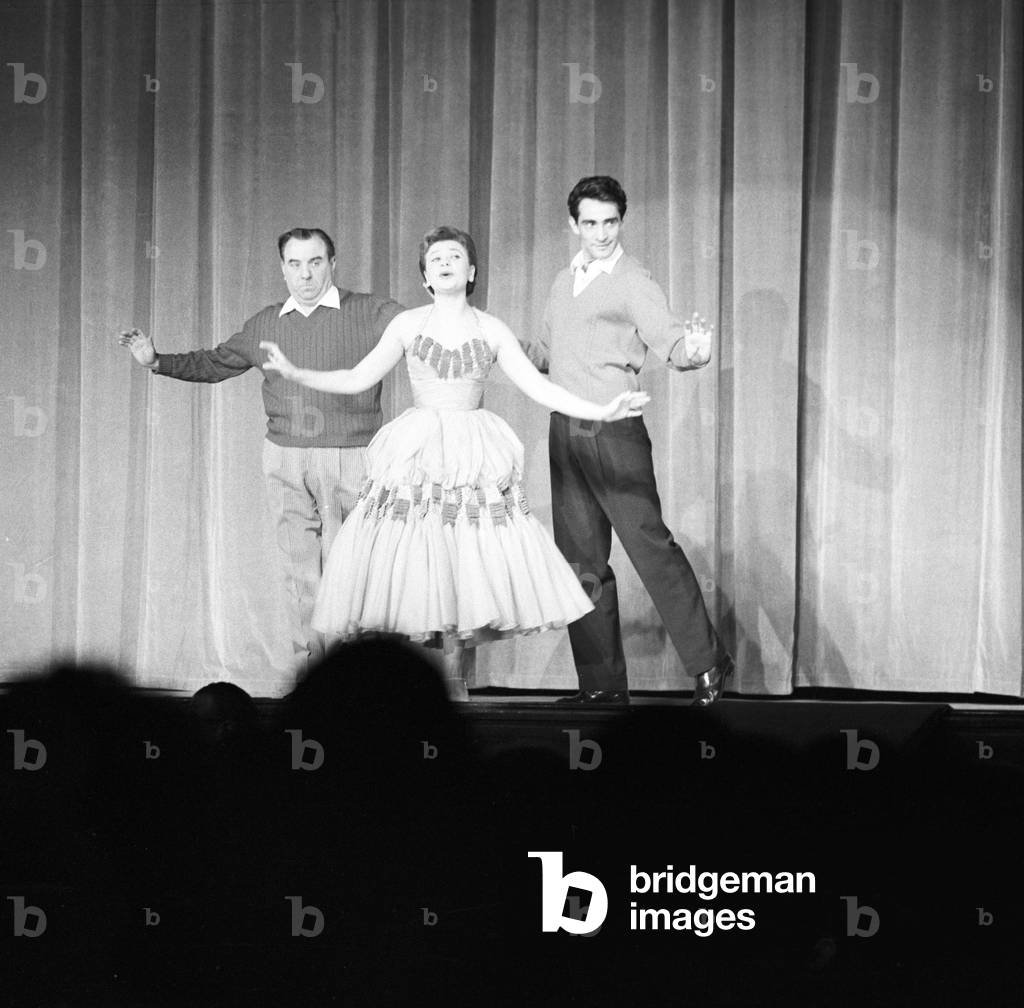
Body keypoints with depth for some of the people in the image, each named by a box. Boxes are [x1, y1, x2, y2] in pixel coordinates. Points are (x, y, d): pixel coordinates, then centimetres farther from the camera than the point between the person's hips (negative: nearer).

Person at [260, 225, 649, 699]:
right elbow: (358, 379, 9)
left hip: (474, 458, 1)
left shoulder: (492, 331, 6)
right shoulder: (408, 325, 6)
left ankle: (452, 681, 4)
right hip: (416, 457, -1)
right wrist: (294, 373, 1)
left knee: (467, 567, -7)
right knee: (411, 560, -10)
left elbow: (540, 388, 4)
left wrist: (601, 411, -5)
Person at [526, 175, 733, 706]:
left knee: (649, 543, -11)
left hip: (614, 430, -7)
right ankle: (602, 682, 11)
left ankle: (707, 663, -3)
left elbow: (670, 341, -18)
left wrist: (694, 350, -39)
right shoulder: (563, 282, 16)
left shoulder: (633, 283, -5)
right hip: (565, 432, 7)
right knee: (581, 558, 7)